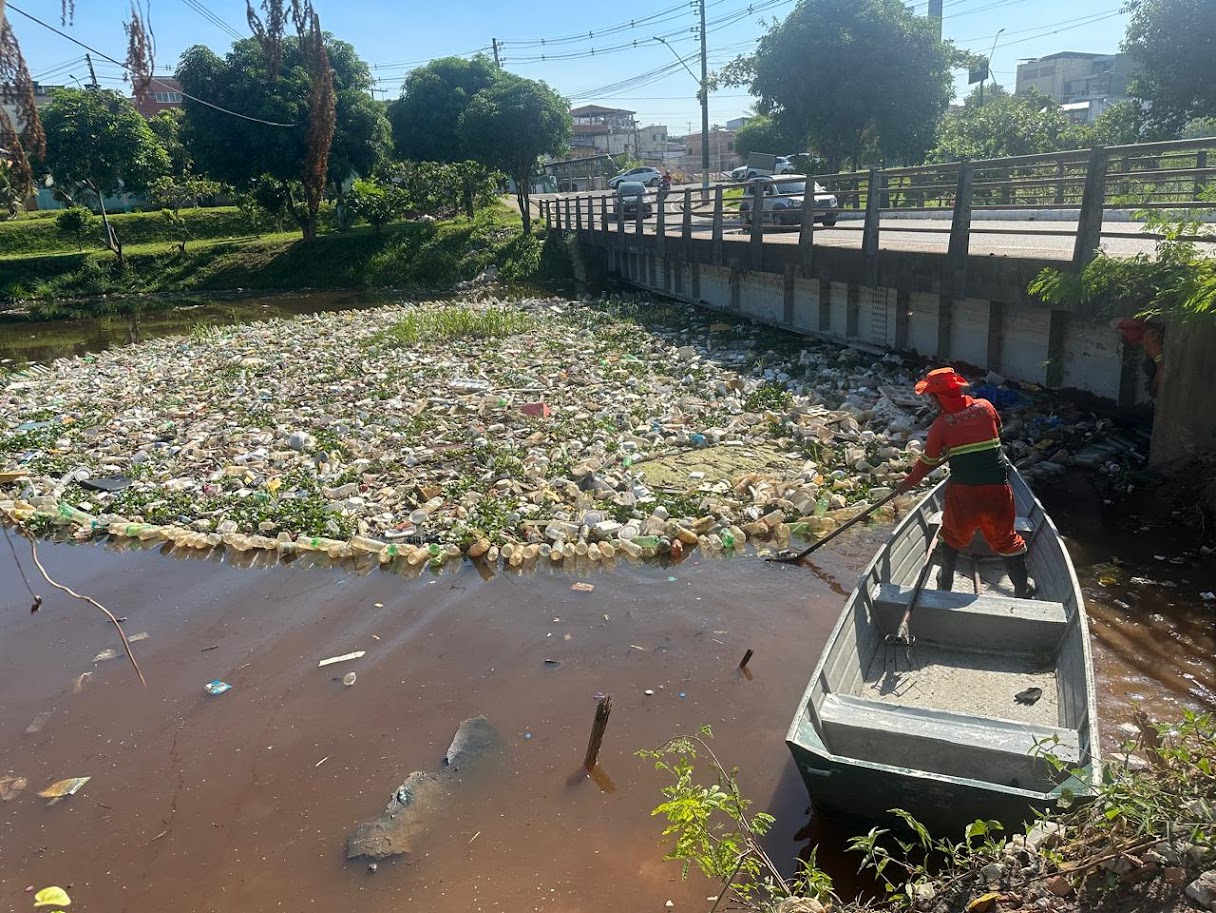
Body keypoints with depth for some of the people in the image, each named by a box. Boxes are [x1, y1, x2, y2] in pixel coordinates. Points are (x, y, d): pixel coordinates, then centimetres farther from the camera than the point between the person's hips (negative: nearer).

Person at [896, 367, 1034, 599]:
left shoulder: (940, 425, -7)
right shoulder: (985, 406, 1)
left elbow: (929, 461, 3)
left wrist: (909, 482, 18)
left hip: (962, 490, -2)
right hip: (997, 487, 2)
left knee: (952, 535, 20)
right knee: (1006, 538, 16)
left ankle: (945, 583, 30)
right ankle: (1023, 589, 23)